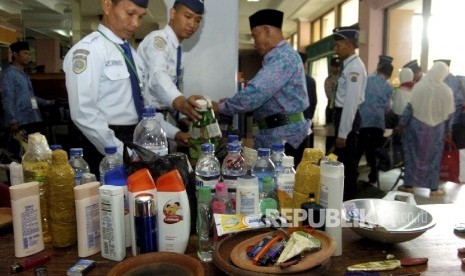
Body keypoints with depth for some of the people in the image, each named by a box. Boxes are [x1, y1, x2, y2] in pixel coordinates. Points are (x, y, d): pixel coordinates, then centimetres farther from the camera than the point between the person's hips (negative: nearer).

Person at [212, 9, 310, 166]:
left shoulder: (283, 56, -17)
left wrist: (220, 107, -14)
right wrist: (230, 102, 8)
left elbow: (256, 92, -27)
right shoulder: (278, 57, 18)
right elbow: (262, 92, 20)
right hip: (274, 133, 10)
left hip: (284, 136, -10)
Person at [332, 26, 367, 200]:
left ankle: (349, 200, 16)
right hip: (343, 114, 10)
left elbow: (351, 102, -22)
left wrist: (343, 133, -21)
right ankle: (344, 197, 34)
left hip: (348, 117, -10)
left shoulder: (354, 67, -17)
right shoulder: (349, 65, 12)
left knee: (348, 163, 2)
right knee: (342, 160, 19)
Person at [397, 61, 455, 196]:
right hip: (436, 129, 1)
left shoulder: (419, 86, -11)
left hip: (417, 126, -1)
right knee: (433, 158, 11)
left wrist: (402, 123, -2)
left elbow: (410, 107, -10)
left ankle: (409, 184, 14)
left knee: (413, 155, 9)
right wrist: (448, 130, 13)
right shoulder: (447, 90, -6)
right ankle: (433, 188, 19)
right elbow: (449, 114, 2)